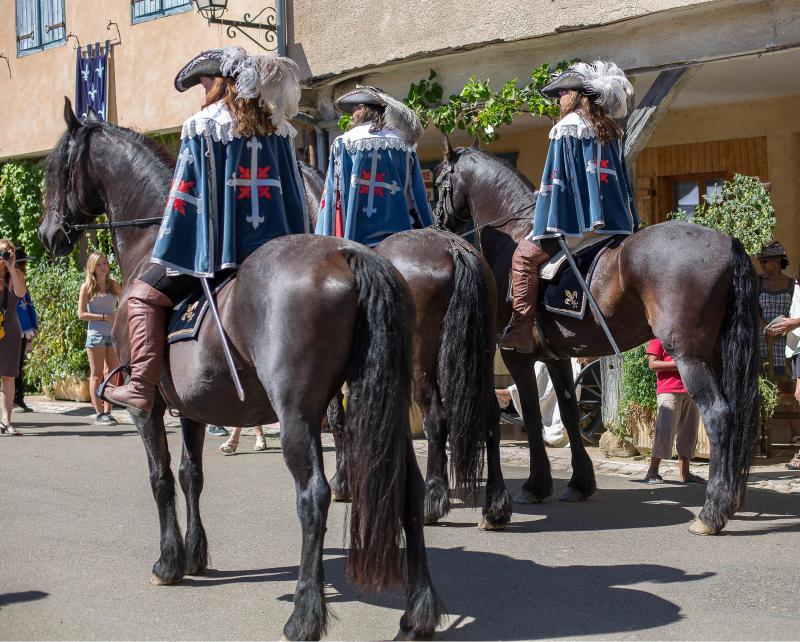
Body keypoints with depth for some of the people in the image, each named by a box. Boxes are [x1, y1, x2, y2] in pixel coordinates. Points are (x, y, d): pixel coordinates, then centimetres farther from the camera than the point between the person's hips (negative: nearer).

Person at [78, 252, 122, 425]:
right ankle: (99, 414, 1)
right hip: (96, 334, -4)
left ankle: (107, 412, 9)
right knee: (97, 375, 0)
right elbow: (81, 314, -5)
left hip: (114, 334, 4)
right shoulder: (87, 287, -1)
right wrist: (104, 317, -12)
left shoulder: (114, 285, 9)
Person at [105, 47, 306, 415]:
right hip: (276, 248, 6)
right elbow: (294, 195, 12)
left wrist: (167, 252, 2)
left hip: (218, 244, -5)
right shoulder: (278, 126, 11)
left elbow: (186, 196, -5)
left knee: (144, 295, 6)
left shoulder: (201, 126, -4)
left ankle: (141, 388, -6)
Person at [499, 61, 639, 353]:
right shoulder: (610, 132, 16)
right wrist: (631, 226, 21)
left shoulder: (566, 128, -7)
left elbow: (556, 179, -11)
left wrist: (543, 230, -10)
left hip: (577, 222, -8)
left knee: (525, 255, 2)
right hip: (615, 225, 8)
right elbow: (623, 183, 18)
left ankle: (520, 331, -8)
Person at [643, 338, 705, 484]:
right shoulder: (659, 339, 2)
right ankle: (652, 472, -6)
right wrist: (678, 363, -16)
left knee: (688, 433, 6)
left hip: (690, 391, 7)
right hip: (669, 391, -7)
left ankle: (685, 473, 11)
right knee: (664, 431, -11)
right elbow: (653, 364, -8)